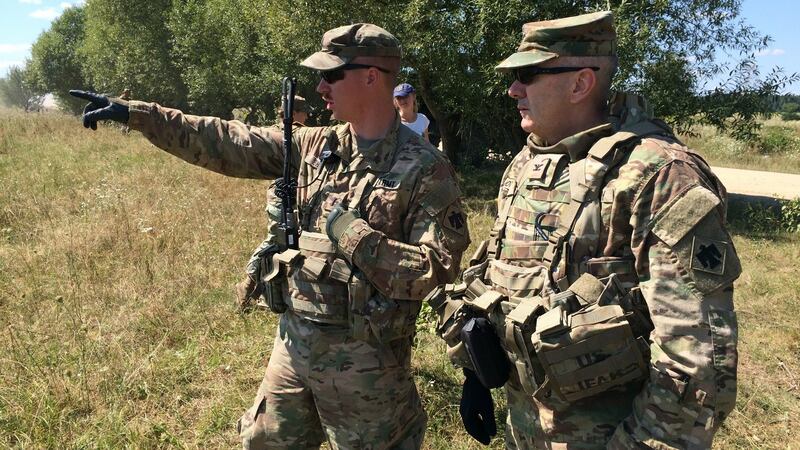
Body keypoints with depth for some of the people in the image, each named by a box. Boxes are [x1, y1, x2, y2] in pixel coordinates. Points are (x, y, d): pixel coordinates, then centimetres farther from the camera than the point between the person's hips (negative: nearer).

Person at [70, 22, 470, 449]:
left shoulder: (425, 169, -14)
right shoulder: (313, 146, 3)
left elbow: (435, 268, -19)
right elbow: (225, 144, 3)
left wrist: (349, 232, -22)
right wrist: (135, 113, 1)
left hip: (363, 355, -5)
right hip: (294, 337, 6)